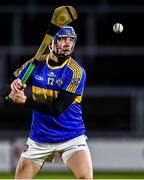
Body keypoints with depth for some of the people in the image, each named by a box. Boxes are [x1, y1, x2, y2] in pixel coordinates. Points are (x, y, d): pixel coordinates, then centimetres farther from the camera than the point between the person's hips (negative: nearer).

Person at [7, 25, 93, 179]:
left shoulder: (76, 71, -16)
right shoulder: (36, 64, -2)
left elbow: (57, 109, -23)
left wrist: (26, 100, -32)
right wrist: (15, 85, -19)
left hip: (71, 136, -3)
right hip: (39, 137, 4)